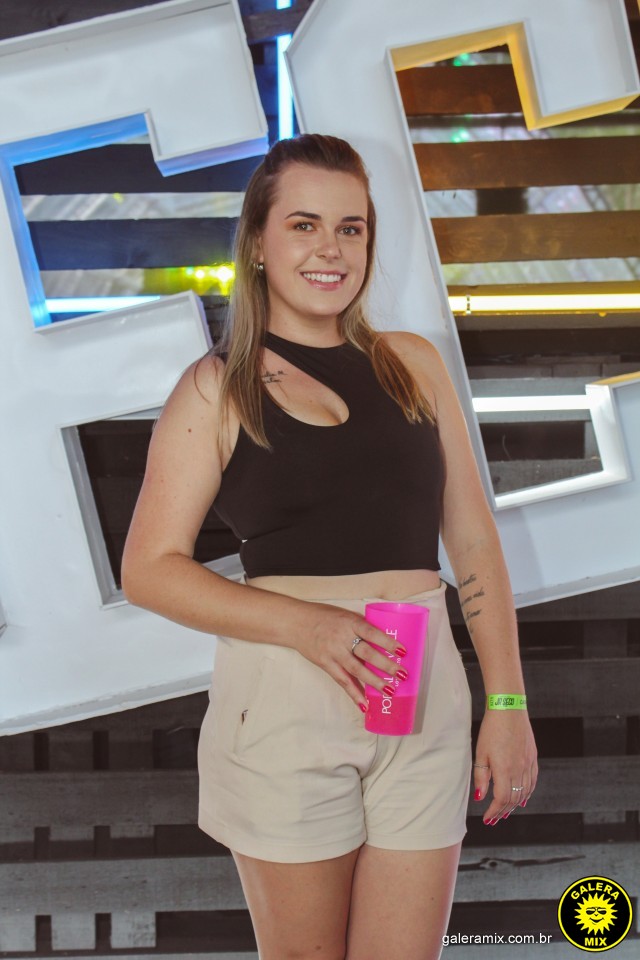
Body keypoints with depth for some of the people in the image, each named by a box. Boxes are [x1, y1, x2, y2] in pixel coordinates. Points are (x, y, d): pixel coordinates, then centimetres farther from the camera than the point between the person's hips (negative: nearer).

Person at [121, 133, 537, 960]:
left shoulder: (412, 364, 10)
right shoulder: (217, 387, 2)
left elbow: (473, 541, 11)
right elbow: (149, 569, -2)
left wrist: (507, 703, 4)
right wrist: (304, 623, -15)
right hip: (281, 697, -2)